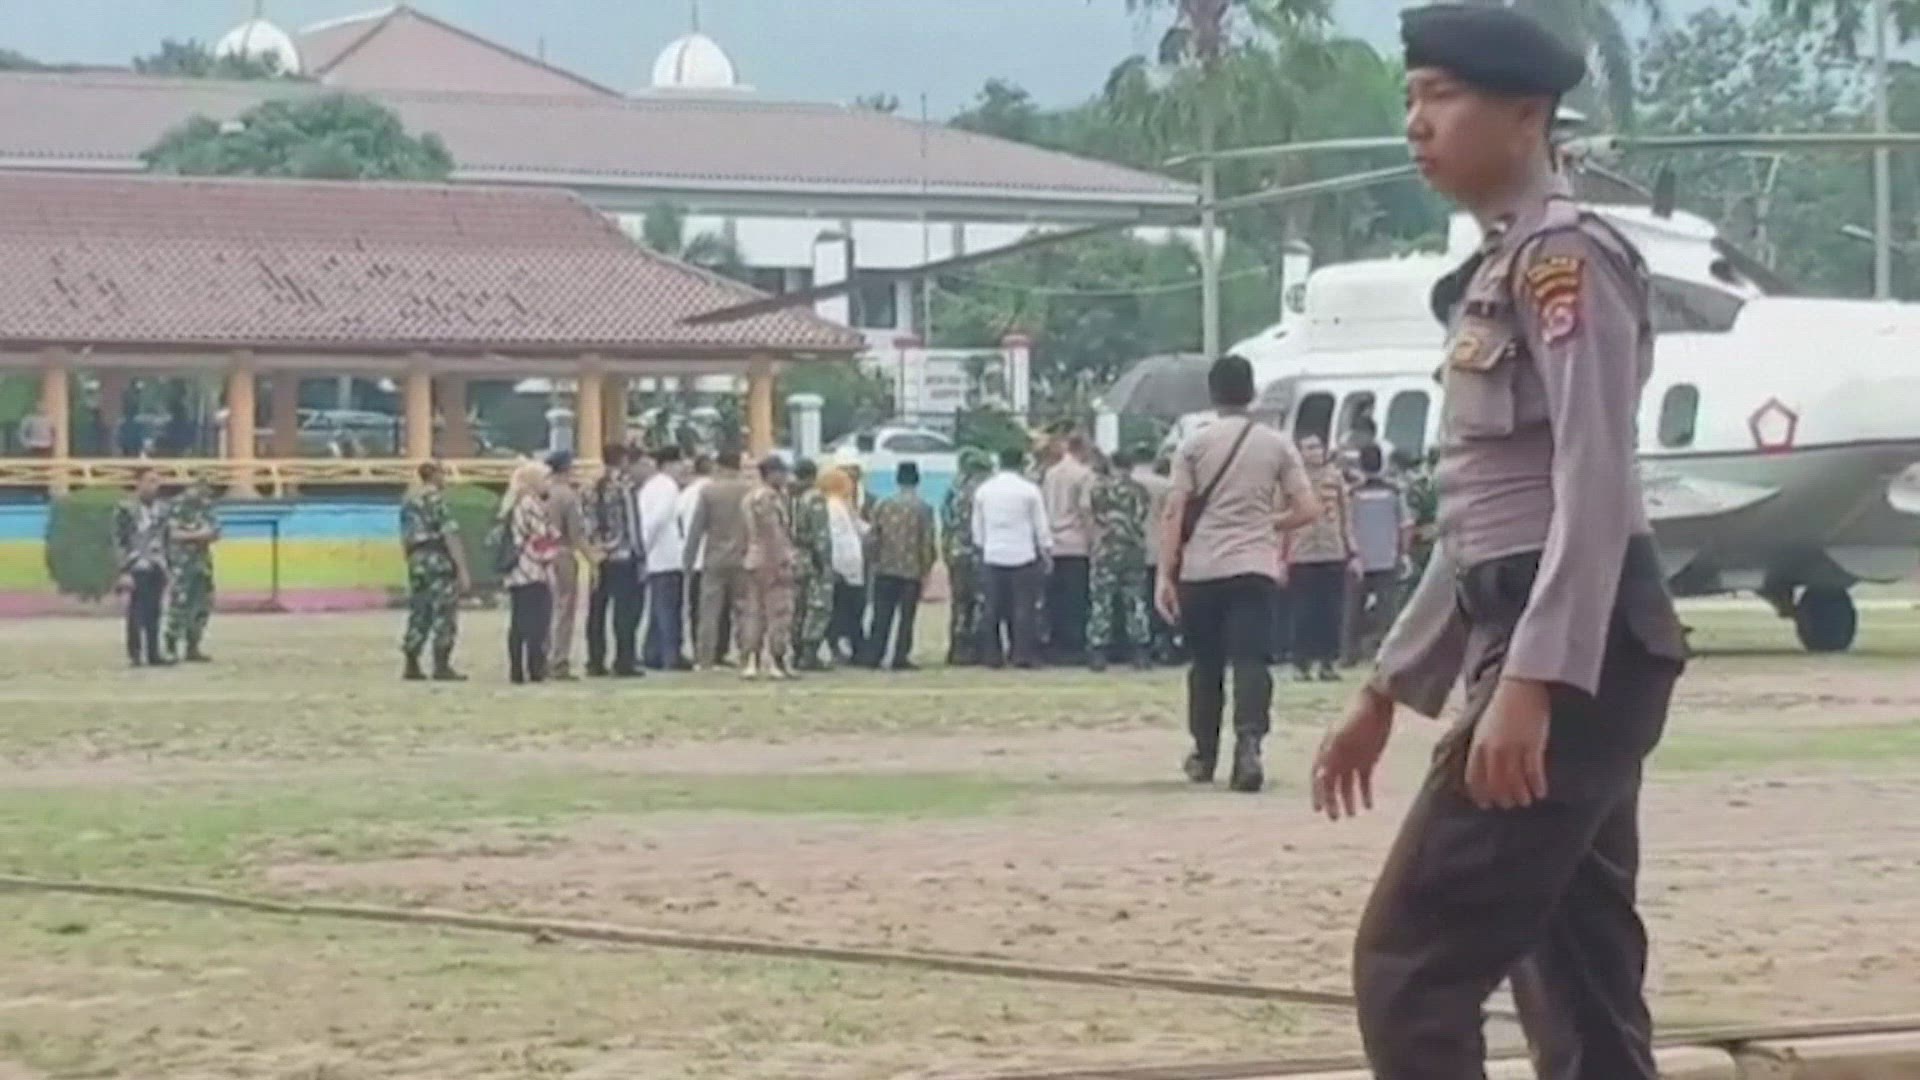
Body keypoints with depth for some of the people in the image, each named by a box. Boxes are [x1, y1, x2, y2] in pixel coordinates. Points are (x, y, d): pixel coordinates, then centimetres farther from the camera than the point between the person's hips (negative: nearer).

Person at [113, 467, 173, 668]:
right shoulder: (126, 508, -8)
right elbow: (119, 542, -10)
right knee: (137, 613, -3)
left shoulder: (161, 507, 11)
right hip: (137, 568, -6)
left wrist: (170, 565, 14)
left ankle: (154, 653, 12)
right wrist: (124, 571, -15)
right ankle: (134, 653, 4)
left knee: (154, 613, 8)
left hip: (157, 568, 6)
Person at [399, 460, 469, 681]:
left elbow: (405, 538, 17)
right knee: (444, 613, -4)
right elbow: (450, 535, -16)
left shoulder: (408, 501, 14)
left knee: (418, 614, 12)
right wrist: (462, 569, -17)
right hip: (439, 558, -8)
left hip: (416, 559, 8)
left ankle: (411, 666, 12)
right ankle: (442, 666, -7)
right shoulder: (436, 499, -10)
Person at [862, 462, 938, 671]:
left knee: (882, 616, 7)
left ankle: (873, 656, 3)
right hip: (912, 570, -2)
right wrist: (927, 567, 5)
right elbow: (927, 542, -7)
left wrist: (875, 561, 13)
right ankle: (901, 658, 1)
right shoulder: (923, 509, -7)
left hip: (885, 569, 2)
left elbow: (874, 538, 2)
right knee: (907, 616, 3)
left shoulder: (882, 505, 1)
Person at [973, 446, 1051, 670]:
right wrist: (1047, 553, 7)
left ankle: (992, 655, 6)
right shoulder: (1029, 490, -6)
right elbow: (1041, 526, -2)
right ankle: (1024, 654, -5)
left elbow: (977, 527, 10)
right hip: (1023, 556, -3)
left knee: (993, 608, 6)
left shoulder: (983, 490, 4)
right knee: (1024, 607, -1)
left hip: (992, 556, 3)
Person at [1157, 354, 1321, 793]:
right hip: (1255, 569, -1)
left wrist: (1165, 575, -3)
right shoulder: (1276, 445, 4)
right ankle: (1248, 744, -29)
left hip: (1200, 572, 1)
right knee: (1250, 660, -7)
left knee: (1205, 663, 14)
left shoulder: (1194, 445, 1)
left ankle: (1204, 756, 24)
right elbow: (1308, 508, 1)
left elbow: (1175, 514, -4)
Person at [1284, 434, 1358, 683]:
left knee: (1332, 612, 2)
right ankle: (1302, 664, 3)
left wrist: (1352, 554, 10)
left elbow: (1346, 516, 14)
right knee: (1303, 614, -3)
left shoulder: (1335, 475, 11)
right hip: (1301, 557, -3)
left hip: (1334, 555, 3)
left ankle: (1327, 662, 8)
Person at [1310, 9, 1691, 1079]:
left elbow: (1596, 483, -20)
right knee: (1579, 983, 9)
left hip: (1573, 653, -10)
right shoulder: (1499, 271, 20)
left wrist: (1530, 679, -28)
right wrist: (1388, 688, 26)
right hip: (1541, 654, 10)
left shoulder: (1565, 255, -10)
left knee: (1412, 964, -11)